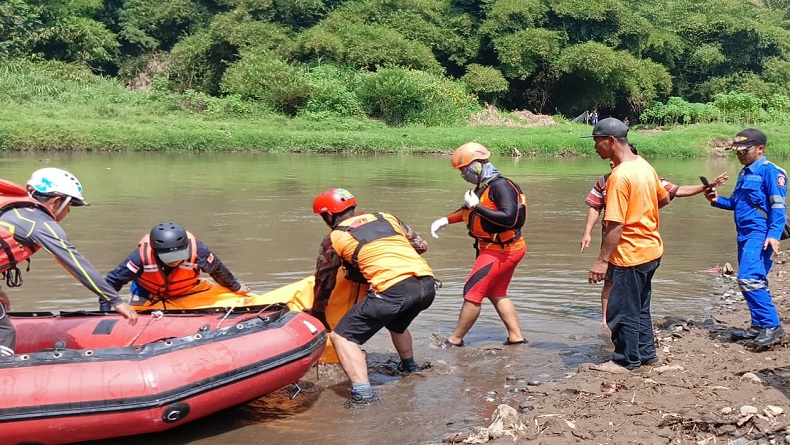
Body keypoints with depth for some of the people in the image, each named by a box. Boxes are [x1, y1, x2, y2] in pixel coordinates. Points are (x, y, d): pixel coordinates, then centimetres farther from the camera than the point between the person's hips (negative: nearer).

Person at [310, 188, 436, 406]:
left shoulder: (334, 238, 13)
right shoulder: (387, 218, 23)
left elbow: (324, 283, 21)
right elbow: (421, 245, 24)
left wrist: (317, 315, 35)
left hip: (393, 289, -7)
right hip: (427, 283, 7)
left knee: (342, 336, 2)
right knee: (396, 324, 37)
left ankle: (362, 392, -13)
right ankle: (409, 366, 60)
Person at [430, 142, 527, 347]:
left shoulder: (501, 186, -20)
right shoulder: (484, 186, 9)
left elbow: (509, 218, -32)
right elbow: (469, 210, 26)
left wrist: (477, 207, -28)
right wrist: (446, 220, 14)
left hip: (501, 251, -10)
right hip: (495, 249, 10)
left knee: (472, 293, -5)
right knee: (497, 294, 18)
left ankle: (455, 340, 5)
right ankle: (516, 337, 23)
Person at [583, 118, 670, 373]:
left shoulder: (620, 176, -22)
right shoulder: (644, 166, 5)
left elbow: (616, 225, -25)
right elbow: (663, 199, 19)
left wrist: (602, 260, -22)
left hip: (630, 255, -9)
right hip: (651, 249, 9)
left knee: (623, 311, 4)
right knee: (640, 307, 20)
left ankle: (626, 361, 15)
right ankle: (646, 353, 30)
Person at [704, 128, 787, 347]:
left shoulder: (770, 172, -10)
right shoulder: (744, 173, 17)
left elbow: (778, 206, -15)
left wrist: (774, 234, -23)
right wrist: (718, 200, 9)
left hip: (759, 235, -9)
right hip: (745, 235, 9)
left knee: (749, 279, -18)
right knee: (754, 280, 13)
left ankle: (772, 326, -13)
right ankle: (758, 327, 21)